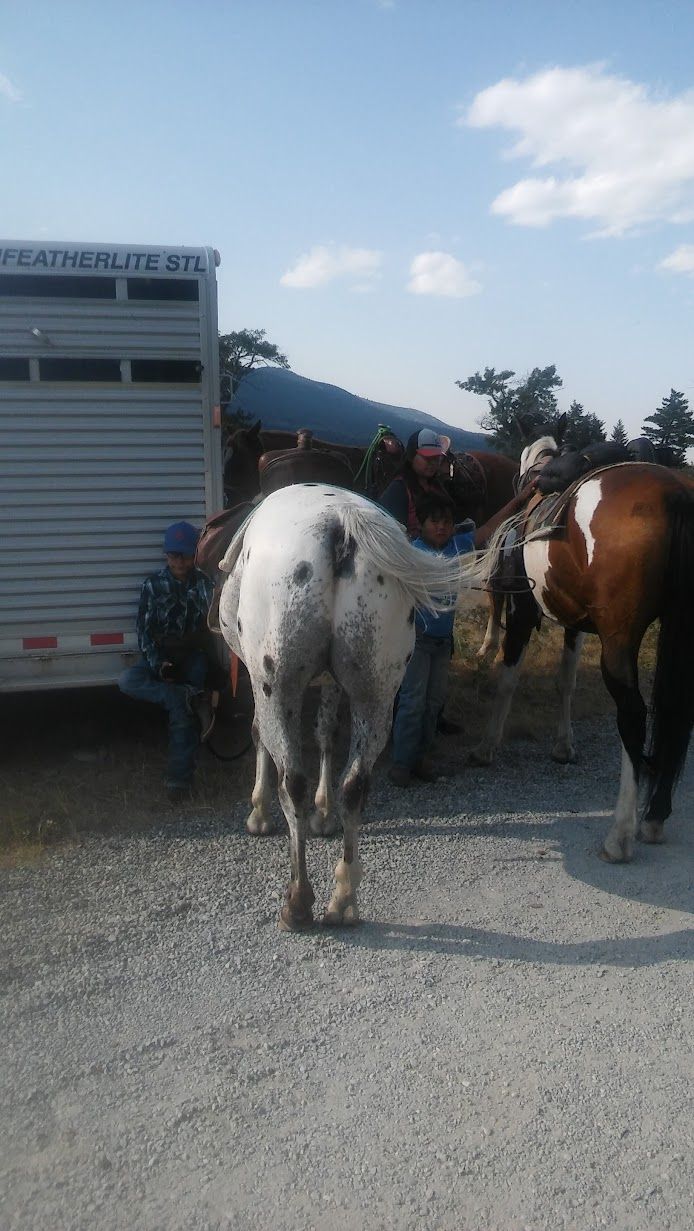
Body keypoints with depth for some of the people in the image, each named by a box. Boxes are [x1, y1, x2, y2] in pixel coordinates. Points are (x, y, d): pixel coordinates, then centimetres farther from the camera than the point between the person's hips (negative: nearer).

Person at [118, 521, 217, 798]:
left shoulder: (204, 583, 4)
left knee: (181, 709, -24)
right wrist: (157, 663, -12)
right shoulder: (154, 585, 5)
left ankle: (179, 777, -20)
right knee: (128, 680, -27)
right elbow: (144, 630, 1)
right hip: (160, 656, 2)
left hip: (193, 656, -2)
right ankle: (193, 699, -33)